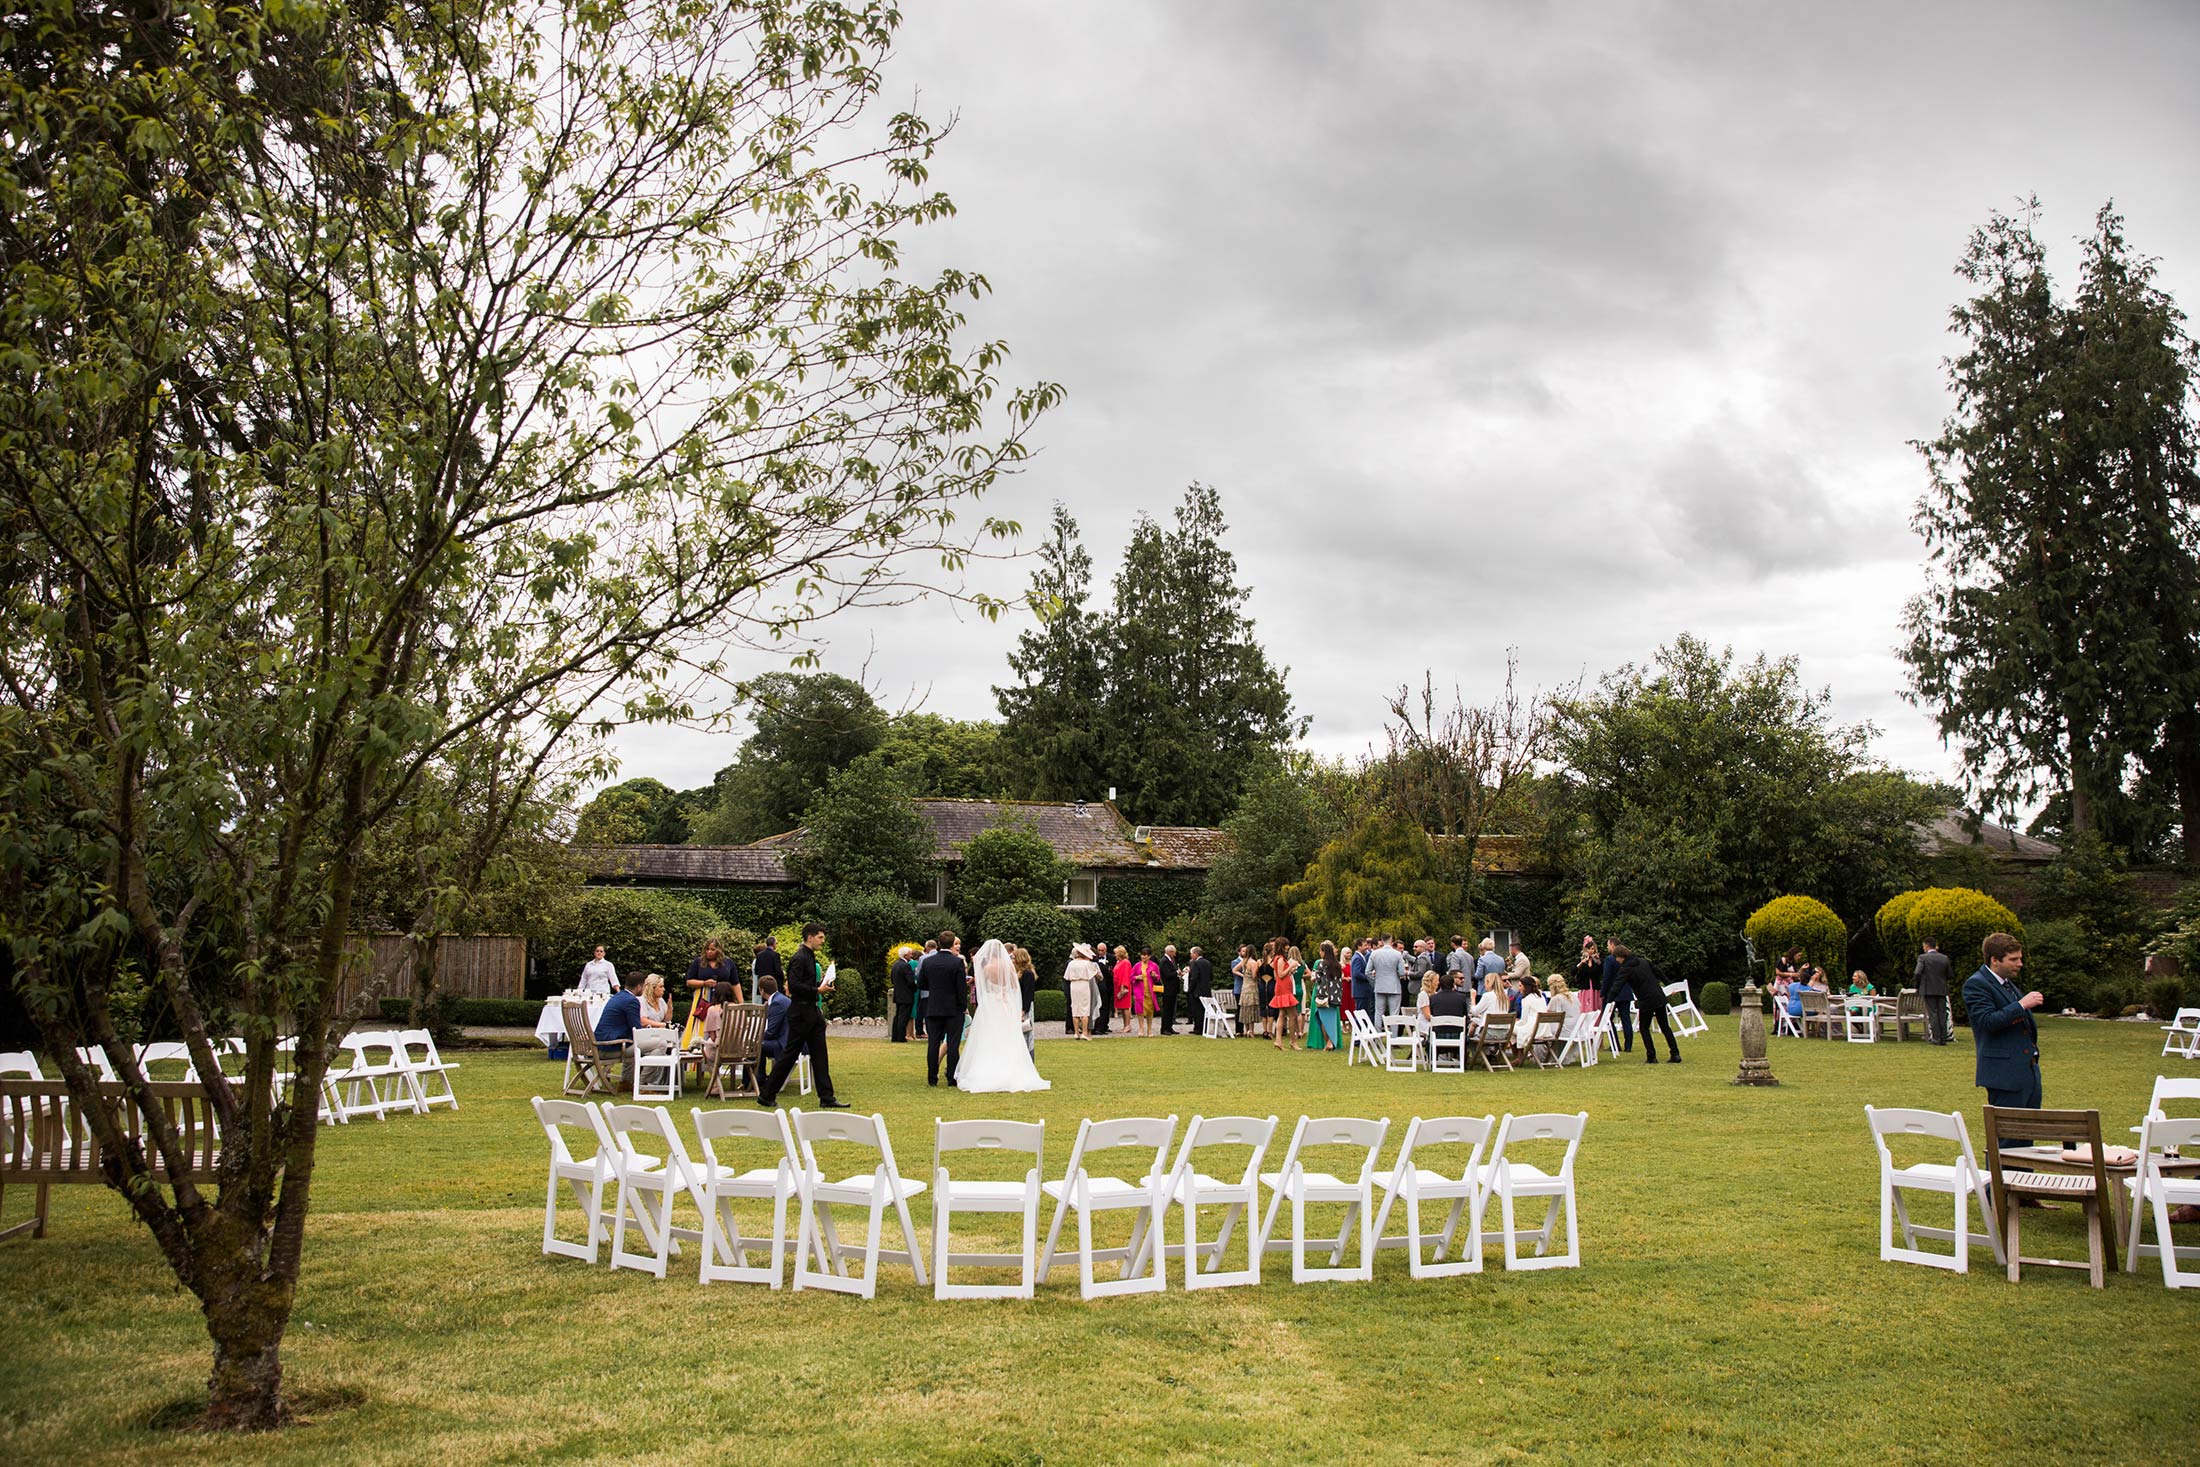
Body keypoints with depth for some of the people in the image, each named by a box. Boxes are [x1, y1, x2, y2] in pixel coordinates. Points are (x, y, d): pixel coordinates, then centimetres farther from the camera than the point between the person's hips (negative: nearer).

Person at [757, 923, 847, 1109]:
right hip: (801, 1013, -10)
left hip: (811, 1012, 10)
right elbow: (793, 985, -23)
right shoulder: (800, 958, -16)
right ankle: (766, 1096, 7)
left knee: (820, 1055, 7)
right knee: (789, 1054, -2)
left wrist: (819, 985, 8)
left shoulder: (809, 956, 14)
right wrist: (817, 990, -22)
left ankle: (827, 1098, 9)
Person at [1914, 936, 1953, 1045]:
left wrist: (1917, 986, 0)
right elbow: (1950, 975, 4)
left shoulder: (1923, 957, -8)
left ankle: (1936, 1038, -3)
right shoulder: (1944, 958, 4)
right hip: (1942, 990, 3)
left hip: (1929, 990, -3)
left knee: (1932, 1014, 1)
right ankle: (1943, 1037, 8)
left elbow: (1918, 973, -16)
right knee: (1942, 1013, 9)